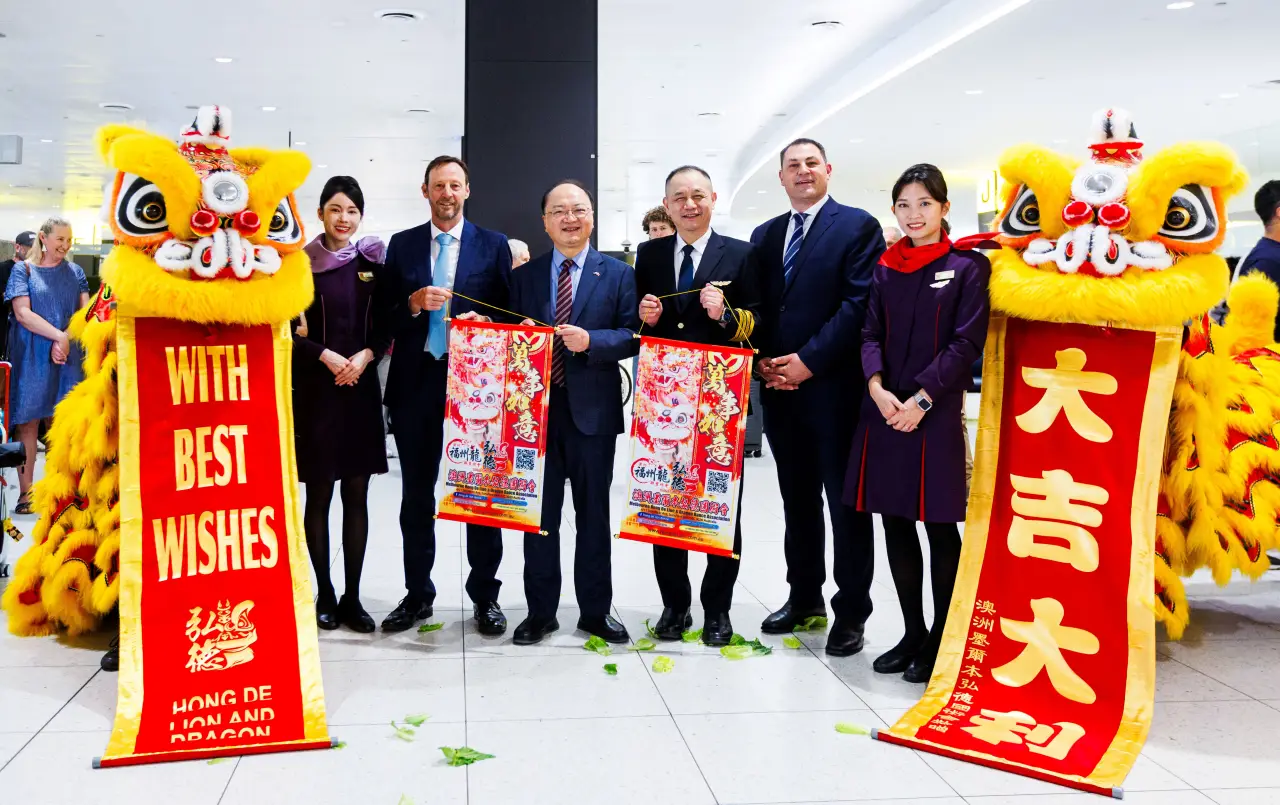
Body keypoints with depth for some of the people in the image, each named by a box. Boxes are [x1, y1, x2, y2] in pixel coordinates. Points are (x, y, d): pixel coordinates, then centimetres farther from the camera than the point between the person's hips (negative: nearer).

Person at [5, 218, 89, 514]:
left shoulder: (74, 271, 12)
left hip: (68, 356, 2)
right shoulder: (23, 270, 3)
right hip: (32, 356, -2)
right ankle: (26, 492, 1)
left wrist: (65, 340, -11)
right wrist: (59, 336, -17)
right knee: (28, 421, -2)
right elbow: (22, 313, -8)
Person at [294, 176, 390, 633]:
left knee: (357, 495, 4)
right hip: (315, 388, -2)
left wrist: (365, 355, -10)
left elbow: (386, 325, 7)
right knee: (318, 494, 3)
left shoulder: (373, 261, 7)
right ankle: (324, 594, 14)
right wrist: (327, 356, -15)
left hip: (361, 387, 2)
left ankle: (352, 597, 11)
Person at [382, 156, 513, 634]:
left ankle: (485, 595, 16)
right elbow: (387, 317, 5)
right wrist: (414, 304, -14)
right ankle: (417, 594, 21)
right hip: (416, 380, 2)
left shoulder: (493, 245, 3)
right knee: (416, 493, 9)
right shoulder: (402, 245, 8)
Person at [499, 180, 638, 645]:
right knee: (540, 513, 7)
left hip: (592, 409, -1)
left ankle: (595, 610, 19)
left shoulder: (618, 274, 5)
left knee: (594, 513, 7)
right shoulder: (524, 276, 11)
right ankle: (540, 611, 17)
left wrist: (590, 340, -18)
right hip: (537, 407, 1)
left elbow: (632, 336, -3)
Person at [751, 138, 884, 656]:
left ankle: (851, 611, 12)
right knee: (797, 498, 15)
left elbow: (859, 303, -12)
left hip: (834, 386, -6)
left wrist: (809, 360, -16)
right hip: (779, 388, 6)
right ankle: (804, 596, 28)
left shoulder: (858, 227, -3)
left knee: (846, 501, 2)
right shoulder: (765, 235, 15)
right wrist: (763, 360, -3)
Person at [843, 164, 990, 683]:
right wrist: (877, 388, -12)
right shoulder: (885, 268, 11)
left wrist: (920, 399, -15)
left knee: (939, 526, 2)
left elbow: (966, 343, -8)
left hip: (934, 412, -4)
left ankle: (940, 641, 13)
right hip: (884, 409, 4)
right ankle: (913, 634, 21)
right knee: (895, 523, 9)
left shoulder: (967, 266, -1)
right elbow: (870, 334, 6)